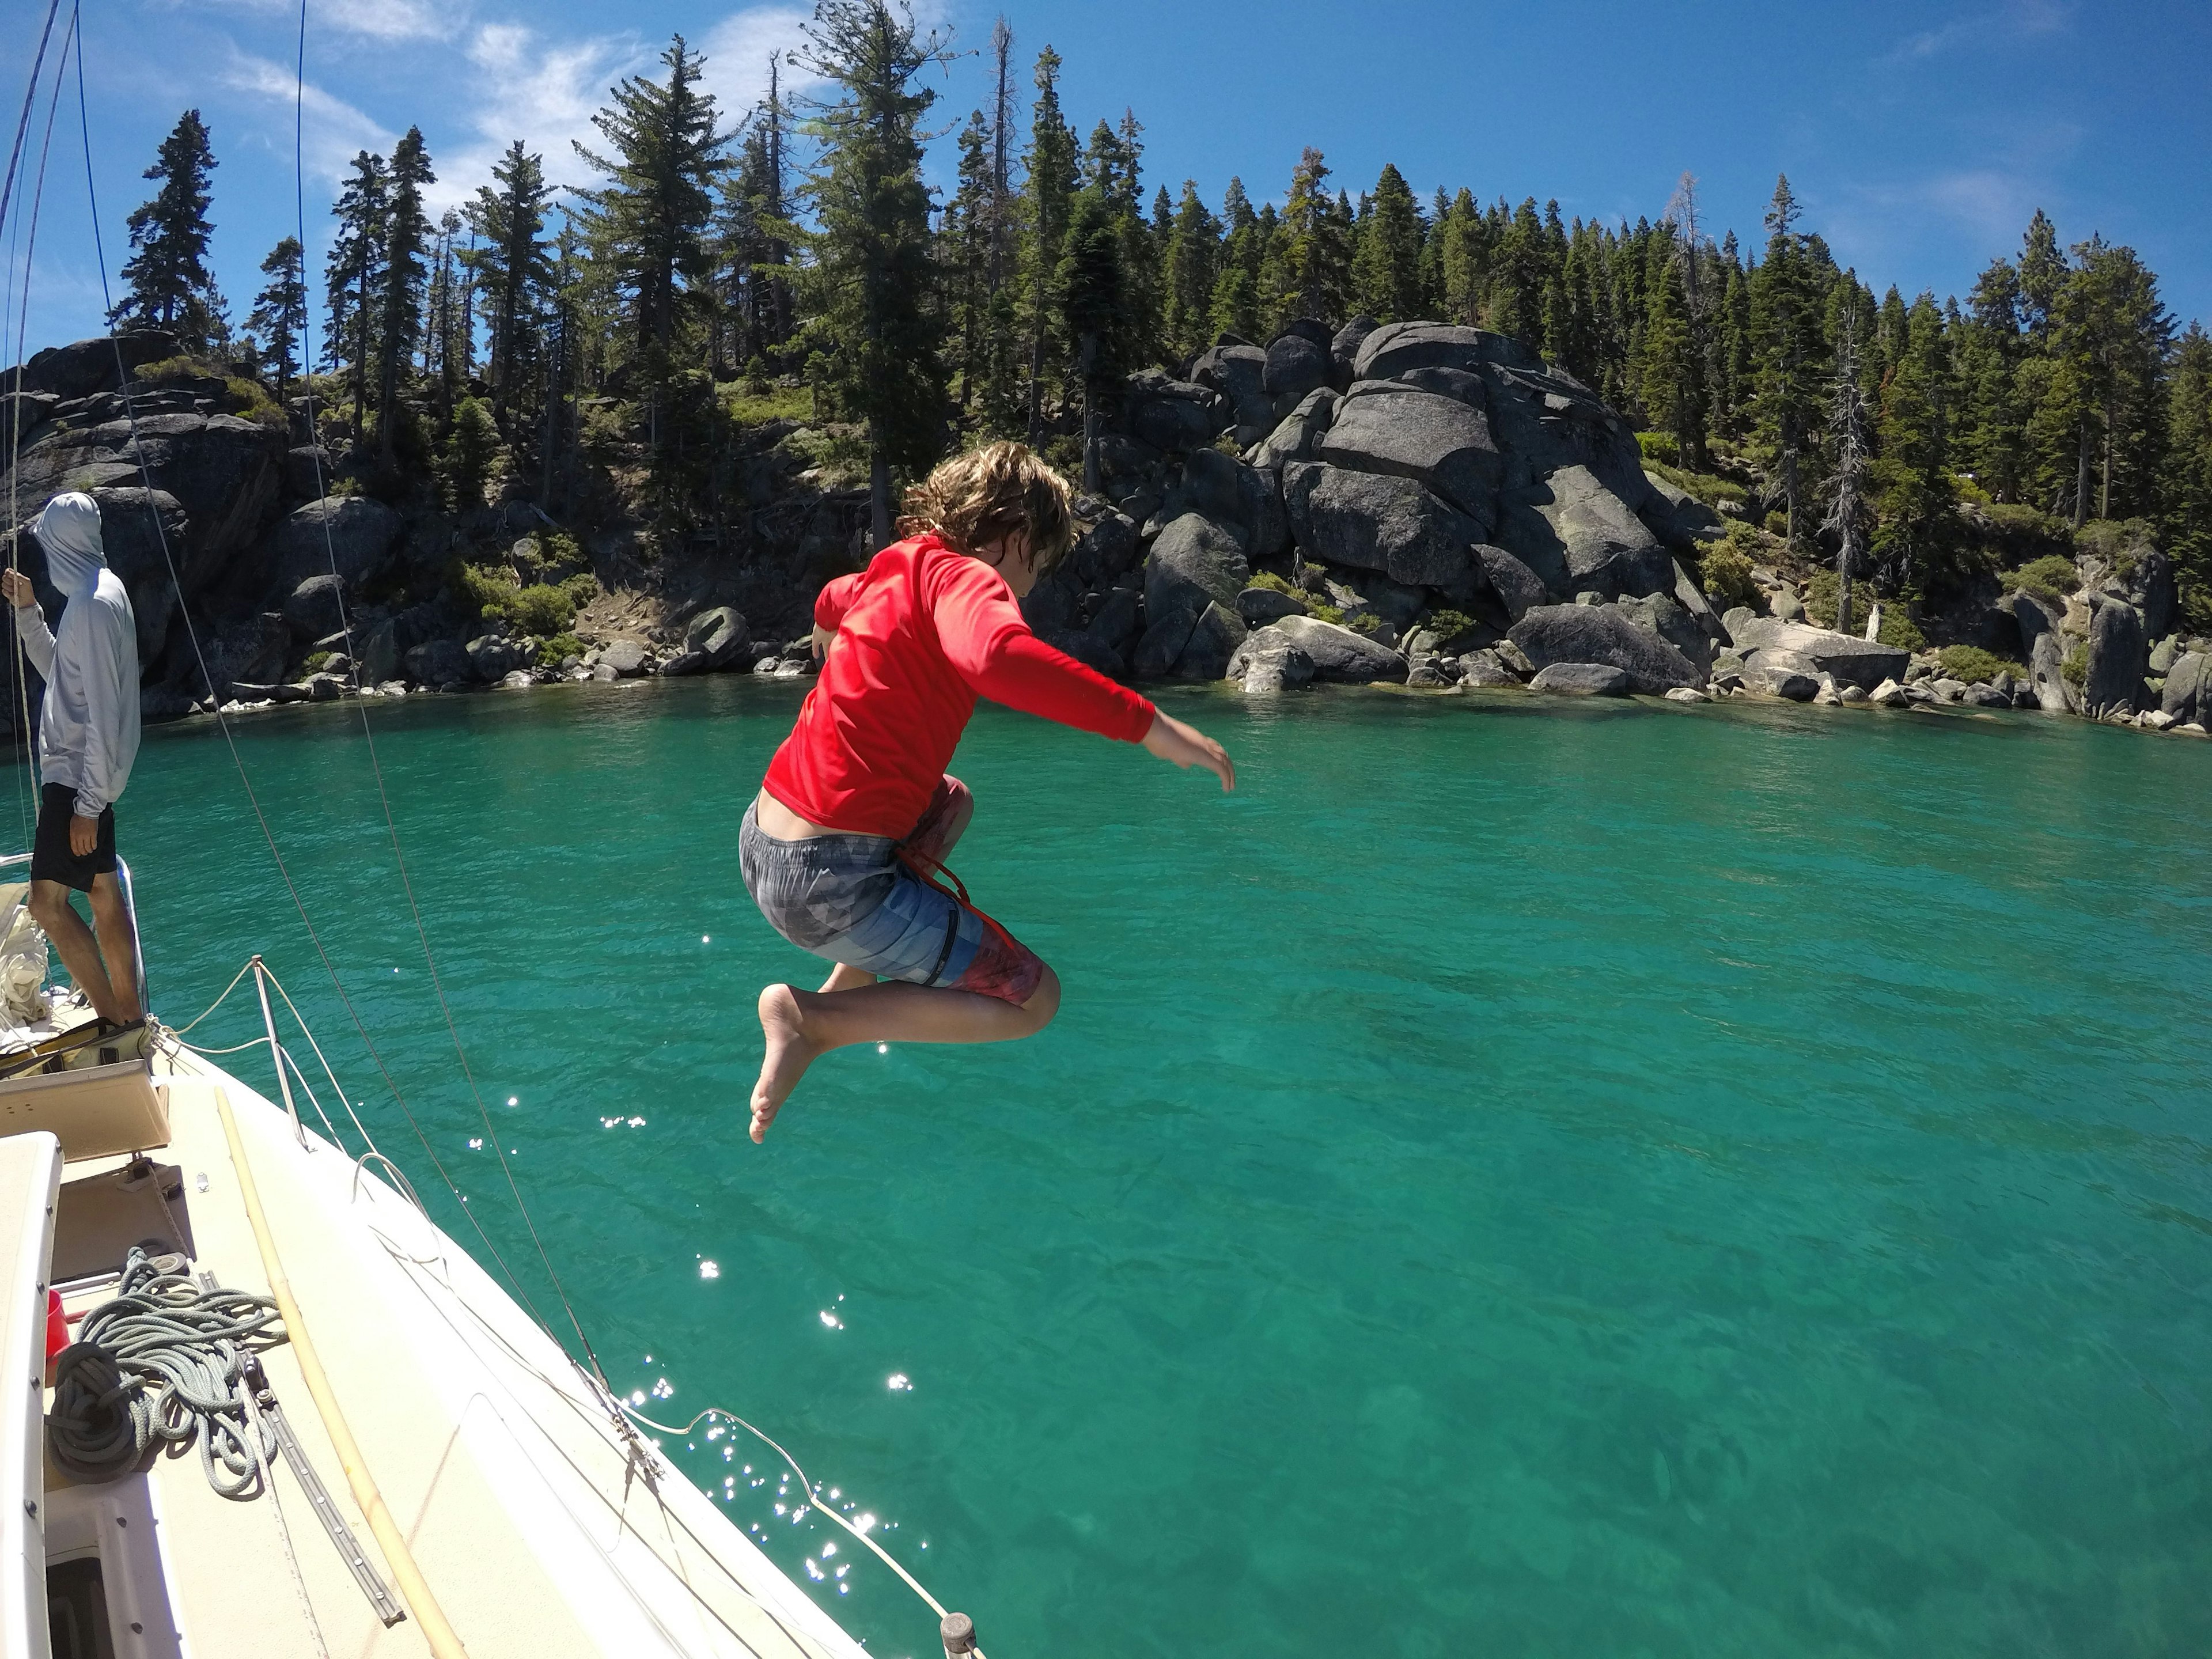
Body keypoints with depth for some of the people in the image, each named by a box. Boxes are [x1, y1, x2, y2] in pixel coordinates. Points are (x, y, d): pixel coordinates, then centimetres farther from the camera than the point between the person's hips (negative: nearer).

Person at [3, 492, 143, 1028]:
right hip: (82, 776, 10)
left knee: (47, 901, -10)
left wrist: (87, 804, -22)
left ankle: (114, 1022, -7)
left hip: (78, 777, -10)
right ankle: (130, 1016, 19)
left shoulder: (94, 605, -18)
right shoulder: (96, 592, 12)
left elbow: (103, 715, -22)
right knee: (104, 892, 12)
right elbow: (59, 671, 27)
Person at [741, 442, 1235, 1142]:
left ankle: (840, 996, 24)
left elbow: (832, 601, 40)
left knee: (952, 804, 35)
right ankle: (815, 1020, -5)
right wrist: (1147, 723, -33)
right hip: (831, 881, -9)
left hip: (762, 843, 9)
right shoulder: (961, 575, -12)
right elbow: (998, 655, -37)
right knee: (1033, 1000, 3)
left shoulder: (897, 567, 14)